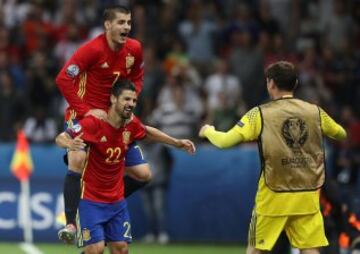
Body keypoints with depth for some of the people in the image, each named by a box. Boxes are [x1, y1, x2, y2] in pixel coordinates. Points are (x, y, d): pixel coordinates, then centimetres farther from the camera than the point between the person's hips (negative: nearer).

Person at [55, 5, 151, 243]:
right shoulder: (93, 49, -18)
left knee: (143, 174, 1)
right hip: (83, 115, -6)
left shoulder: (134, 49, -2)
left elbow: (137, 79, 16)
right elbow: (64, 79, -19)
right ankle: (70, 223, -26)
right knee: (78, 160, -31)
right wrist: (85, 111, -22)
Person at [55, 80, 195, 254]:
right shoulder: (94, 123, -20)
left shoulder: (131, 124, -2)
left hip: (116, 200, 6)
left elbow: (147, 132, 21)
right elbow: (60, 138, -22)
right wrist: (70, 144, -45)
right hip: (91, 200, -6)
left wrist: (177, 143, 18)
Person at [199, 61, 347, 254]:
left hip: (274, 196, -2)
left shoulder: (260, 114, -6)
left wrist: (208, 131, 11)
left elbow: (225, 142, -10)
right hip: (307, 197, 2)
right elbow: (341, 134, 20)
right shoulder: (315, 112, 3)